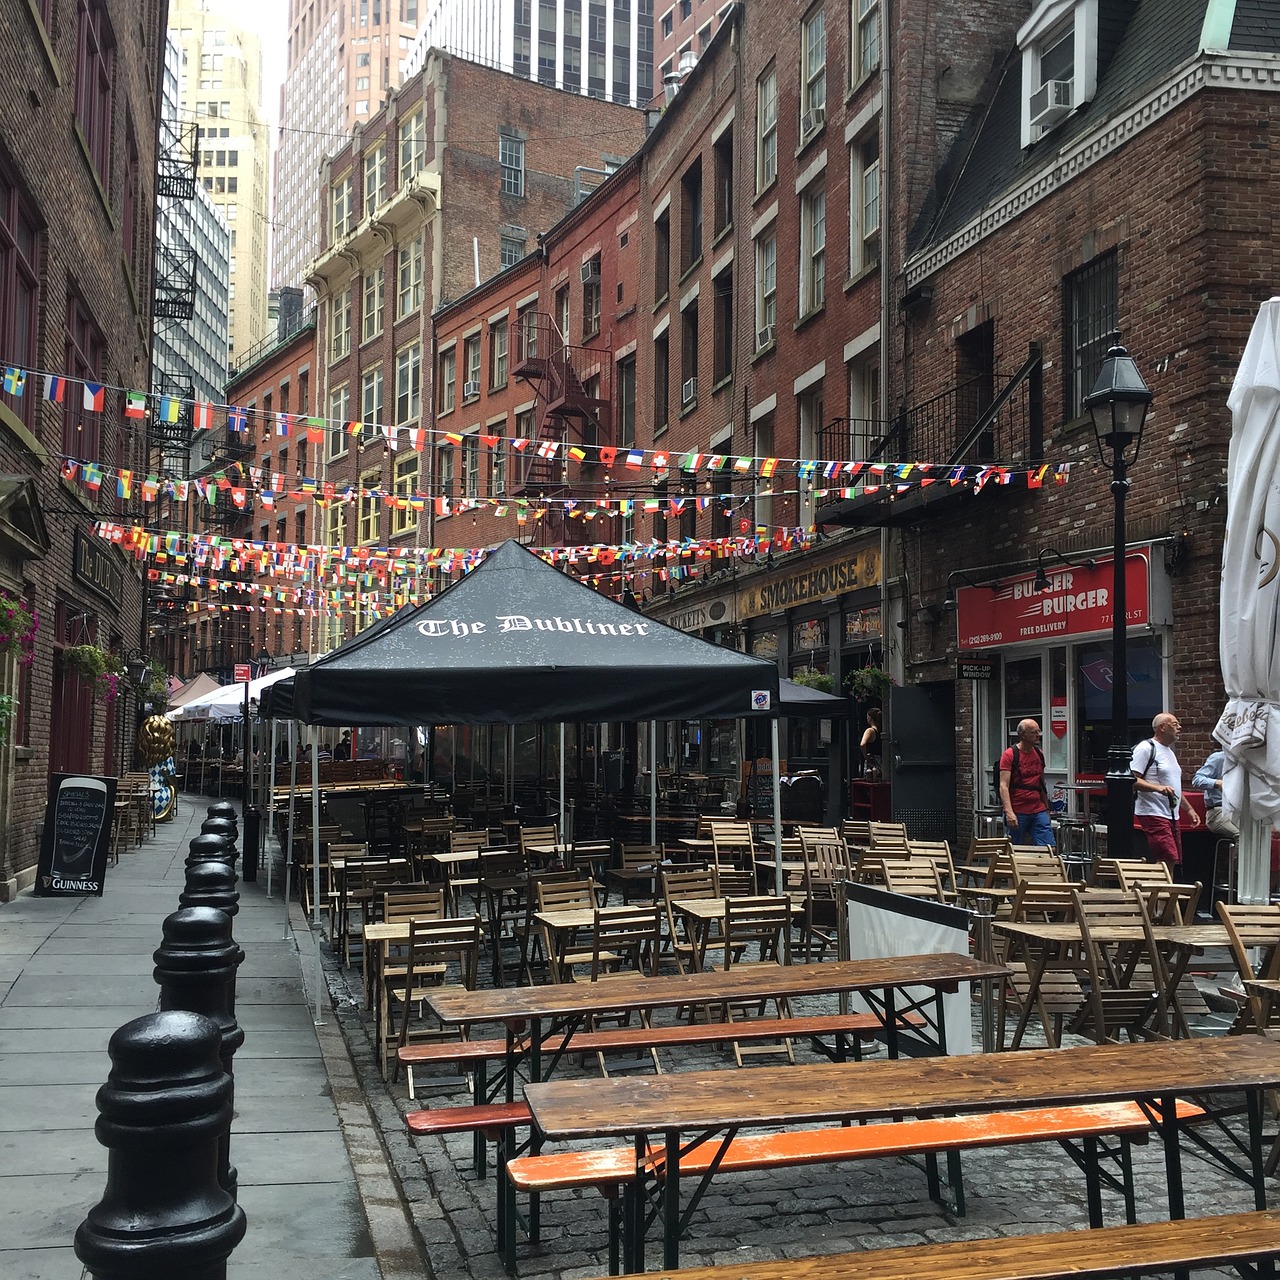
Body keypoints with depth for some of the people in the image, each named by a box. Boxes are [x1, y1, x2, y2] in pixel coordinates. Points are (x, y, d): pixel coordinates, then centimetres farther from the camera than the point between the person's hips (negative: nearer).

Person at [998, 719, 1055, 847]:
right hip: (1018, 813, -5)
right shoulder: (1010, 755, -8)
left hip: (1038, 811, 5)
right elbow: (1004, 786, -15)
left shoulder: (1039, 754, 12)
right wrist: (1009, 812, -25)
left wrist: (1046, 808, 22)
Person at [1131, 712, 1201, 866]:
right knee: (1168, 861, -18)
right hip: (1153, 814, -10)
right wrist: (1158, 788, -28)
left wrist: (1189, 809, 28)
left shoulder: (1169, 752, 22)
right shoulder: (1146, 748, -8)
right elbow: (1132, 779, -18)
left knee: (1175, 861, 7)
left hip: (1171, 816, 10)